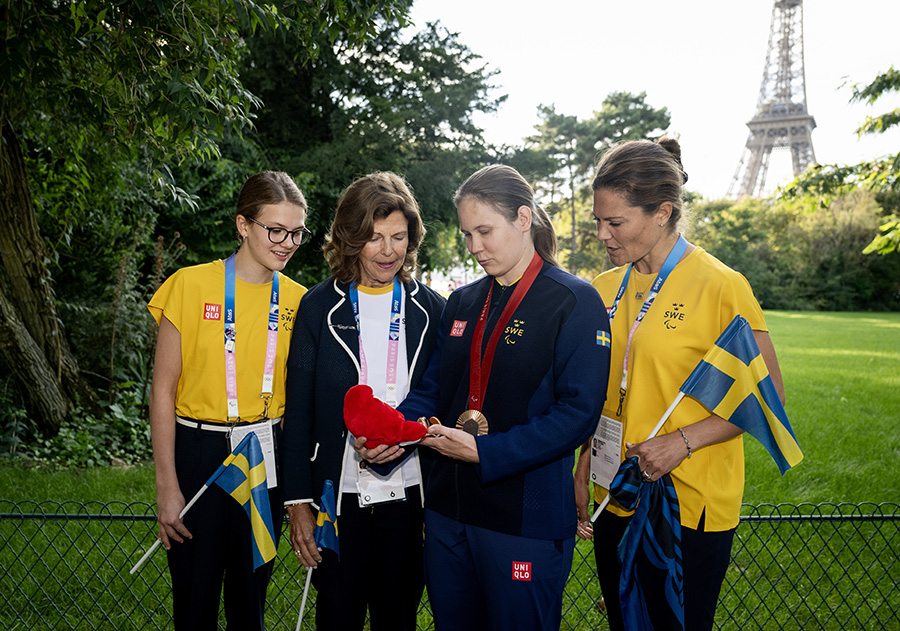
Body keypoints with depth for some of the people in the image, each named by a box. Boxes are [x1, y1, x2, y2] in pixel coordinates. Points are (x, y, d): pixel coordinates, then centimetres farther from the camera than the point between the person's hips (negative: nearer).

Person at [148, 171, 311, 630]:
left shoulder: (297, 301, 1)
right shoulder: (191, 286, -7)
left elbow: (295, 398, 7)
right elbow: (163, 389, -5)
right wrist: (167, 485, -7)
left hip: (266, 456, 3)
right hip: (198, 452, -2)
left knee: (251, 594, 15)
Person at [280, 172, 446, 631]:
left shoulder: (431, 309, 2)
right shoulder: (319, 306, -1)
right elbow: (298, 409, 0)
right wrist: (299, 502, -4)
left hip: (409, 494, 1)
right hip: (338, 493, -1)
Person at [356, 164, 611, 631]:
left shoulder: (574, 302, -9)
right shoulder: (462, 303, 11)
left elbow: (577, 413, -16)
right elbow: (434, 388, 11)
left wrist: (484, 453, -22)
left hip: (525, 519, -6)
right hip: (448, 510, 6)